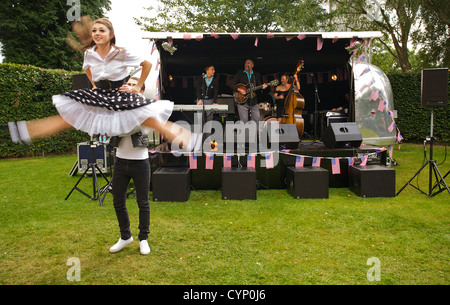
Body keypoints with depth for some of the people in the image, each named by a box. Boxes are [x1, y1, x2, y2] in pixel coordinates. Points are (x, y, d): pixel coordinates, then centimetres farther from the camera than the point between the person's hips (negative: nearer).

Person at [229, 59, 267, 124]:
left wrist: (262, 86, -10)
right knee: (244, 121, -3)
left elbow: (259, 85, 14)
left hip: (253, 101, 2)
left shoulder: (256, 75, 14)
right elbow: (231, 84, 2)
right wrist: (238, 89, -14)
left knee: (257, 120, -2)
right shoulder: (239, 73, 7)